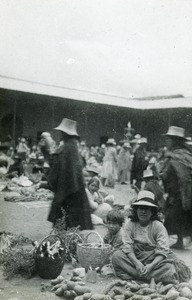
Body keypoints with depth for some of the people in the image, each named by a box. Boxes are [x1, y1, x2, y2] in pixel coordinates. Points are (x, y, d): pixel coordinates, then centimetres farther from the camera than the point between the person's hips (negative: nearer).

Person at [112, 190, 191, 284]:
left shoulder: (159, 226, -9)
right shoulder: (129, 224, -3)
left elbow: (163, 251, -15)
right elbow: (128, 246, -9)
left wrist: (151, 266, -31)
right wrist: (136, 262, -27)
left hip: (155, 260, -2)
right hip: (135, 258, 2)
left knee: (169, 269, -32)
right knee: (116, 256, -24)